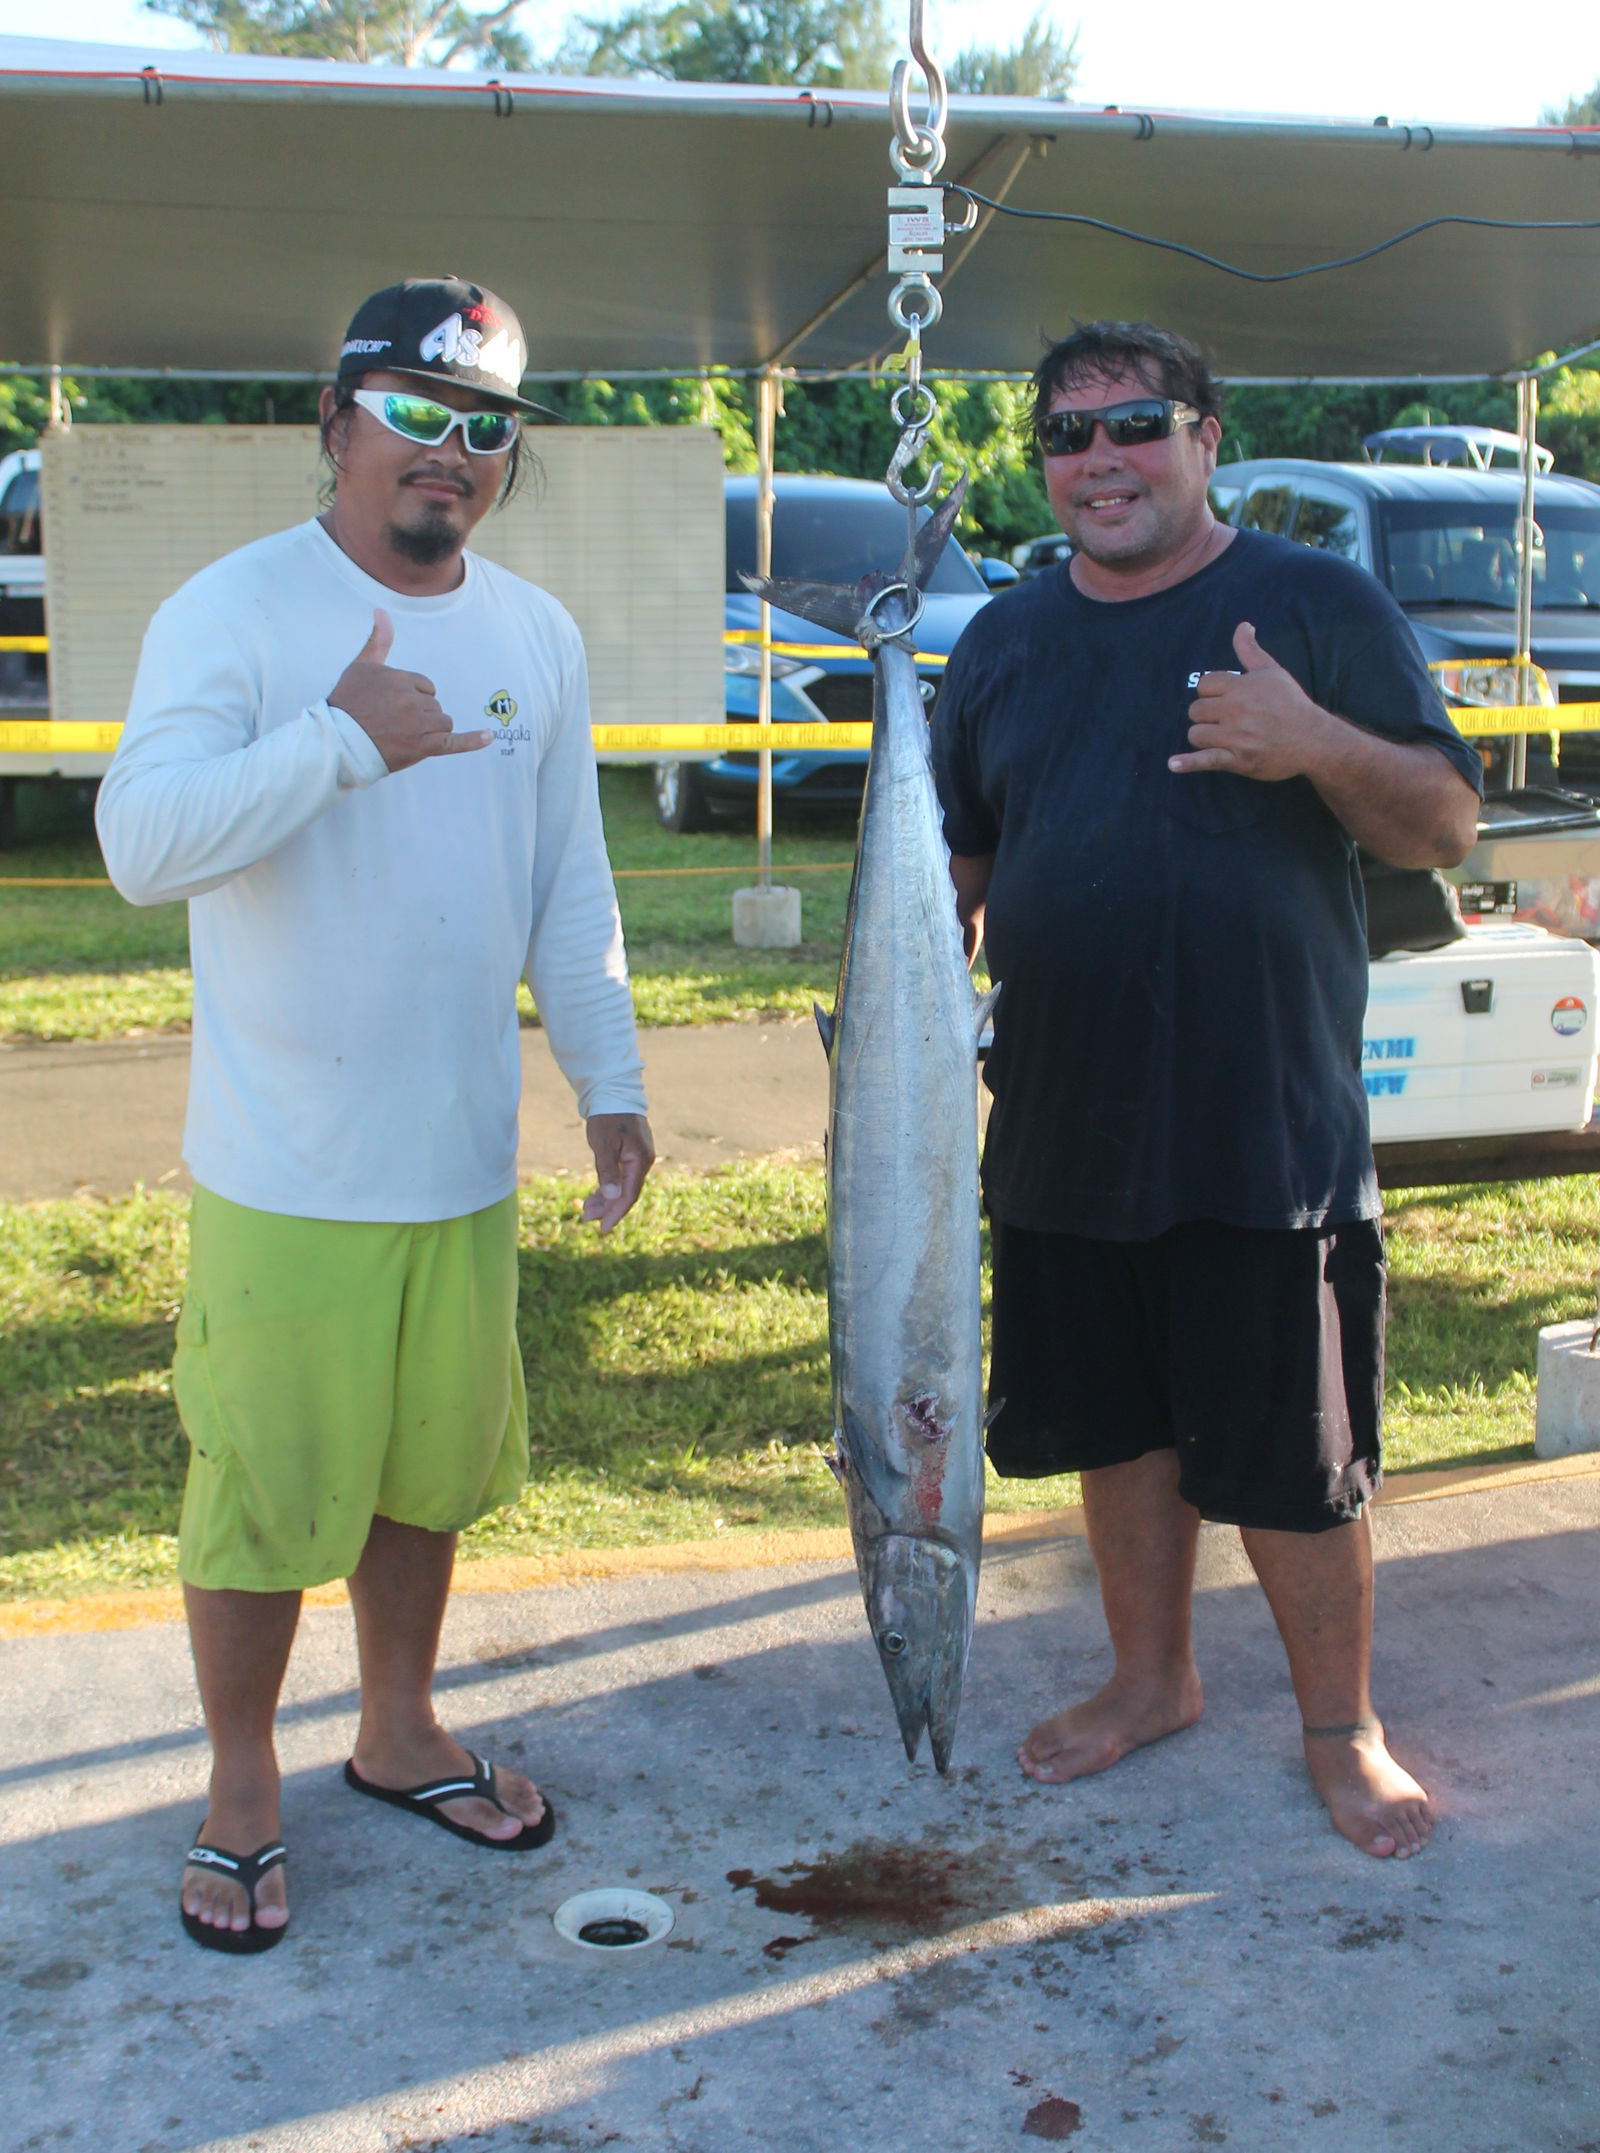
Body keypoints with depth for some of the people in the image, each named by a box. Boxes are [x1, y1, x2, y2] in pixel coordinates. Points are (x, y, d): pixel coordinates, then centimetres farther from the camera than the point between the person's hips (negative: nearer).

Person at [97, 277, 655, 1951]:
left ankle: (399, 1732, 37)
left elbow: (572, 885, 14)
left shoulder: (537, 636, 8)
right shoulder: (235, 610, -10)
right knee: (259, 1488, 5)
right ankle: (241, 1791, 24)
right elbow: (142, 842, -22)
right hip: (282, 1169, -5)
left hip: (463, 1160, 5)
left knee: (430, 1466, 17)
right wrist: (343, 740, -29)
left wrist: (610, 1081, 12)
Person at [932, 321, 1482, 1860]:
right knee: (1117, 1429, 16)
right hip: (1062, 1130, 4)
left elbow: (1444, 829, -5)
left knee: (1294, 1460, 4)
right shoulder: (1006, 639, 10)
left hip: (1268, 1137, -4)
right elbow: (951, 865, 16)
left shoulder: (1320, 607, -2)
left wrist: (1321, 746, -23)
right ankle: (1152, 1678, 37)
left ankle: (1341, 1729, 25)